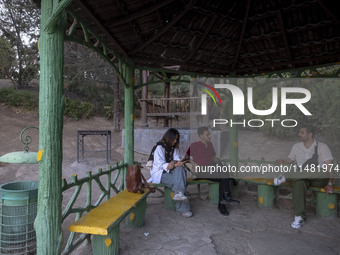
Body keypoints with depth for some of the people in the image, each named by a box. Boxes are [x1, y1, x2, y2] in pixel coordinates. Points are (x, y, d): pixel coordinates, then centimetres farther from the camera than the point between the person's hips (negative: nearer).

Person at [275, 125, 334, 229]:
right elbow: (291, 159, 21)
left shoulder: (322, 147, -1)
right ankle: (299, 217, -30)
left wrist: (330, 183, -20)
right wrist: (283, 161, -5)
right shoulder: (296, 146, 12)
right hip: (302, 177, 3)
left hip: (318, 179, -2)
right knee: (298, 184, -33)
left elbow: (329, 166, -8)